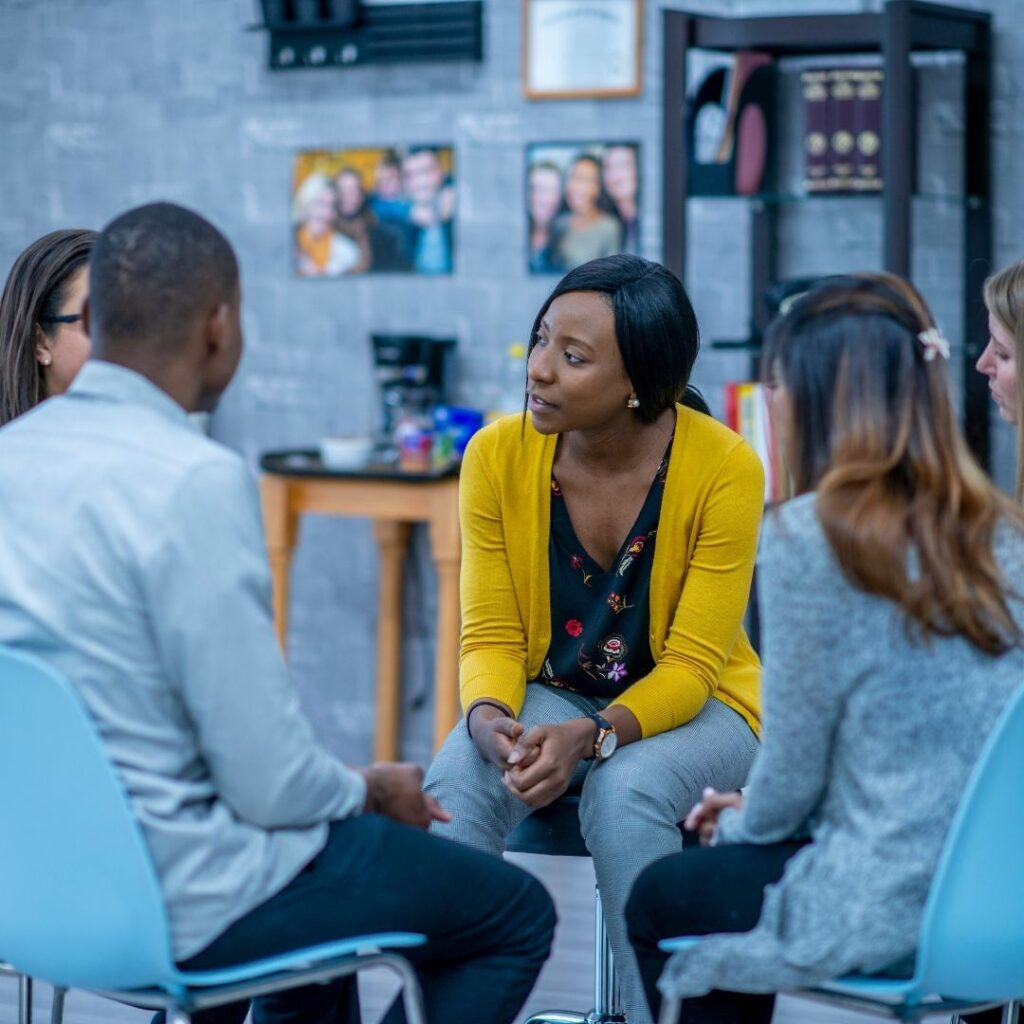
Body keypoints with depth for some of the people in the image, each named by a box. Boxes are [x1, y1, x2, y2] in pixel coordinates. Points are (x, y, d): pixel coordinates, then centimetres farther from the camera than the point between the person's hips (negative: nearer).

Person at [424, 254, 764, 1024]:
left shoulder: (725, 468, -20)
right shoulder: (499, 455, -12)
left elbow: (690, 665, -17)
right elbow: (491, 636, -7)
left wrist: (591, 737, -34)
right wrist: (490, 721, -29)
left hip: (693, 707, -2)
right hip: (551, 694, 2)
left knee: (625, 794, -35)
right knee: (456, 786, -29)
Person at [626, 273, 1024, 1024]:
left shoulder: (810, 537, -14)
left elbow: (794, 761, -10)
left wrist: (742, 826, 13)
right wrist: (756, 816, 23)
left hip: (888, 907, -7)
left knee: (660, 899, 22)